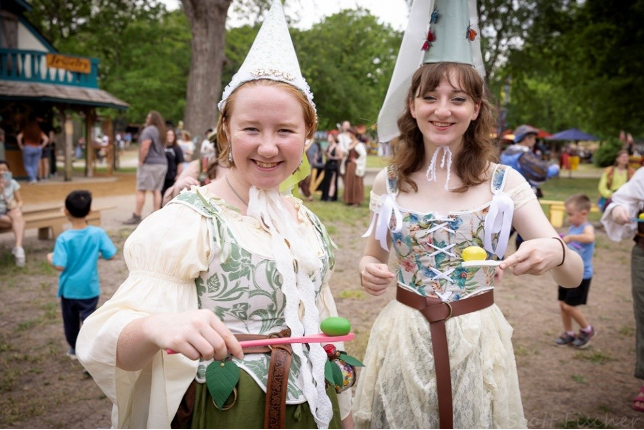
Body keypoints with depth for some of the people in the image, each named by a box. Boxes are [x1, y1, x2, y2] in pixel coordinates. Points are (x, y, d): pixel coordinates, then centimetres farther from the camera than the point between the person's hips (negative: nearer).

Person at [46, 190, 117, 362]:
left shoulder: (64, 238, -18)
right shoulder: (98, 233, -13)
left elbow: (60, 265, -20)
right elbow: (110, 255, -9)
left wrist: (50, 258, 0)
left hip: (69, 288, 0)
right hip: (89, 288, 0)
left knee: (70, 320, 20)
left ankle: (74, 349, 38)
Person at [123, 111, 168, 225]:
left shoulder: (148, 130, -11)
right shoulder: (161, 131, 15)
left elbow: (145, 147, -20)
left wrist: (141, 161, -12)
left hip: (150, 163, -8)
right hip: (162, 163, 8)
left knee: (141, 190, -4)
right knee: (157, 191, 7)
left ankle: (137, 216, -3)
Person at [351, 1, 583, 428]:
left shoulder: (504, 181, -8)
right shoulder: (389, 182, -4)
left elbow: (574, 276, -8)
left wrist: (555, 252, -31)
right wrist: (368, 270, -14)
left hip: (476, 341, -1)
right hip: (403, 340, 1)